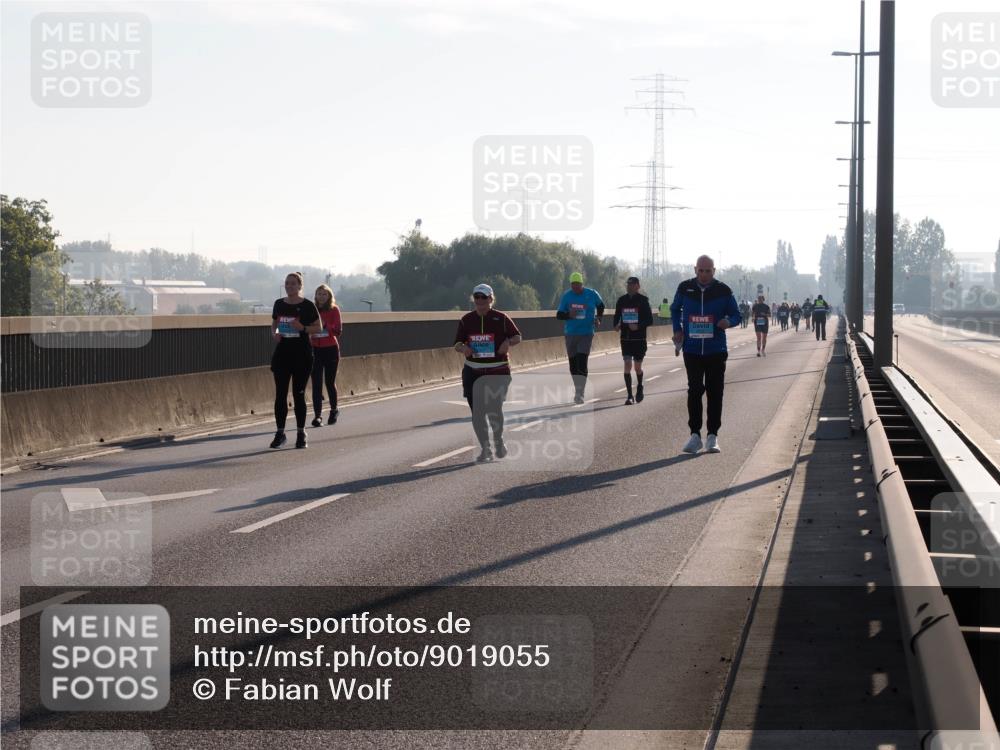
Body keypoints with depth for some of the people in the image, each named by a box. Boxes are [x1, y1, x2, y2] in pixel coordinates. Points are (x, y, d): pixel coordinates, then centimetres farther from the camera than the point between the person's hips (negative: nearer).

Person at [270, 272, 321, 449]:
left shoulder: (307, 305, -4)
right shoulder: (279, 304, 7)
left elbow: (318, 328, 0)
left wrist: (303, 328, -18)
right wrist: (274, 334, -3)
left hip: (302, 354, -3)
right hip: (282, 353, 3)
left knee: (299, 394, 1)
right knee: (280, 394, 1)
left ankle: (301, 434, 10)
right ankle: (280, 433, 7)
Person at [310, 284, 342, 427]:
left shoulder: (334, 310, -2)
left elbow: (338, 330, -7)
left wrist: (325, 325, -20)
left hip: (331, 349, -2)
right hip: (315, 350, 2)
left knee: (330, 382, 6)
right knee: (316, 383, -5)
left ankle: (334, 410, 29)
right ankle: (317, 415, -7)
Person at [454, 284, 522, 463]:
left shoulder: (501, 318, 0)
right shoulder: (466, 320, 6)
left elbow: (518, 336, 7)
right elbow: (457, 343, 11)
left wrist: (509, 342, -15)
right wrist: (463, 348, -12)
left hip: (498, 372, -2)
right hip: (473, 372, 2)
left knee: (494, 409, -5)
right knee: (477, 412, -2)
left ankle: (498, 440, 24)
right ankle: (485, 449, 10)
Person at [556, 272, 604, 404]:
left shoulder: (591, 294, -3)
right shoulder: (566, 296, -1)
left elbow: (601, 305, 18)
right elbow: (559, 315, 0)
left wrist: (598, 319, 5)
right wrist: (569, 315, -20)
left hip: (586, 333, -3)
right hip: (571, 333, 3)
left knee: (582, 363, -15)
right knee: (573, 364, 8)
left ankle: (580, 394, -16)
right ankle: (578, 391, 24)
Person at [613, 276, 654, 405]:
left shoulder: (643, 300, -4)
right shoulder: (622, 300, 5)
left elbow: (649, 320, -5)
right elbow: (617, 316, 14)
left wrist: (638, 326, -21)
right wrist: (616, 325, -7)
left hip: (639, 339, -2)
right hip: (625, 338, 2)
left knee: (637, 367, 7)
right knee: (627, 365, -7)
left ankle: (639, 389, 34)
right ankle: (629, 396, -5)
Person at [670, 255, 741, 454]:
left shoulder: (723, 291, -2)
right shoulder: (685, 288, 1)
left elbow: (736, 315, 6)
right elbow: (675, 309, 18)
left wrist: (728, 321, -17)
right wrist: (677, 330, 3)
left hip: (716, 350, -1)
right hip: (692, 350, 1)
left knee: (715, 392, 1)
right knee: (694, 391, 0)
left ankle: (713, 436, 7)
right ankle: (695, 434, 4)